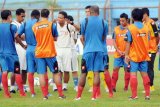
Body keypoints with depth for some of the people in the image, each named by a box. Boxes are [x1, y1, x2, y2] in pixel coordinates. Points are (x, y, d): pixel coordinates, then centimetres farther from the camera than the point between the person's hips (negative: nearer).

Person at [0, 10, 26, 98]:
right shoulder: (12, 27, -10)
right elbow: (17, 39, -1)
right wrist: (23, 46, 16)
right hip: (11, 52, -4)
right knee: (17, 72, 3)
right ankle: (21, 92, 6)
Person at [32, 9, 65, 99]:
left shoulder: (35, 26, 1)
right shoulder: (51, 25, -5)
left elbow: (36, 38, 9)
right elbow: (55, 38, 3)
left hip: (39, 53, 2)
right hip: (50, 52, -1)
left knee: (41, 74, 2)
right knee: (56, 73, 8)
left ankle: (45, 95, -2)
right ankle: (61, 94, 8)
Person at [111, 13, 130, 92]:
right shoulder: (116, 29, 5)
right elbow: (114, 41, 5)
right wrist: (118, 51, -8)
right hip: (118, 53, 2)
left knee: (127, 69, 4)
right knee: (115, 69, -2)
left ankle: (126, 87, 11)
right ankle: (113, 86, 0)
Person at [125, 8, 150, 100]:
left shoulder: (131, 28, -10)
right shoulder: (146, 28, 2)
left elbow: (128, 43, -10)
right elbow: (148, 42, 8)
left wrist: (126, 55, -4)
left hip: (134, 55, -4)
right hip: (144, 55, 4)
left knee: (133, 74, 0)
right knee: (144, 74, 8)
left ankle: (134, 95, -3)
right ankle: (147, 94, 7)